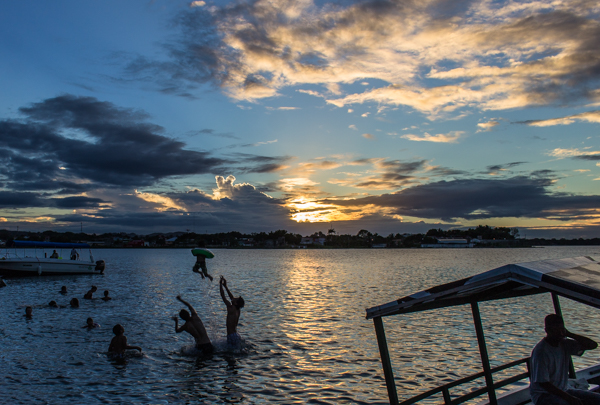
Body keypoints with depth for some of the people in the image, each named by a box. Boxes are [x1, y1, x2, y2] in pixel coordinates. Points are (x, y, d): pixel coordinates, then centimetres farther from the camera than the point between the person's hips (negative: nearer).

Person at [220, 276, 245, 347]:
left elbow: (223, 296, -11)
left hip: (232, 336, -9)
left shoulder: (232, 308, -15)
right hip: (236, 335, 9)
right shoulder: (238, 310, 7)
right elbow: (231, 297, 17)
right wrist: (225, 286, 21)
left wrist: (220, 284, -3)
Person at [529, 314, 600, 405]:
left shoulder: (565, 343, 3)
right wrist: (569, 398, -25)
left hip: (563, 391, 8)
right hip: (543, 395, -8)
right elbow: (543, 383, -22)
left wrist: (569, 334, -10)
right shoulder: (540, 352, -21)